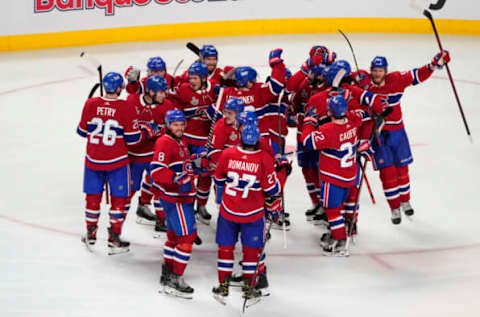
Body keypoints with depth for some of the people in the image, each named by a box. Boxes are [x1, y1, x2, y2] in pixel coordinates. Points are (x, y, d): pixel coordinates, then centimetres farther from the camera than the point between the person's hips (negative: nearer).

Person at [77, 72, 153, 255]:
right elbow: (132, 138, -10)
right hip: (116, 161, -3)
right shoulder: (125, 108, -14)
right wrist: (146, 132, 9)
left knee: (93, 196, 16)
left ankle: (90, 235, 26)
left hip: (93, 160, 3)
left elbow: (82, 131, 4)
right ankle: (114, 241, 10)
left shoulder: (90, 104, -6)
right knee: (118, 198, 9)